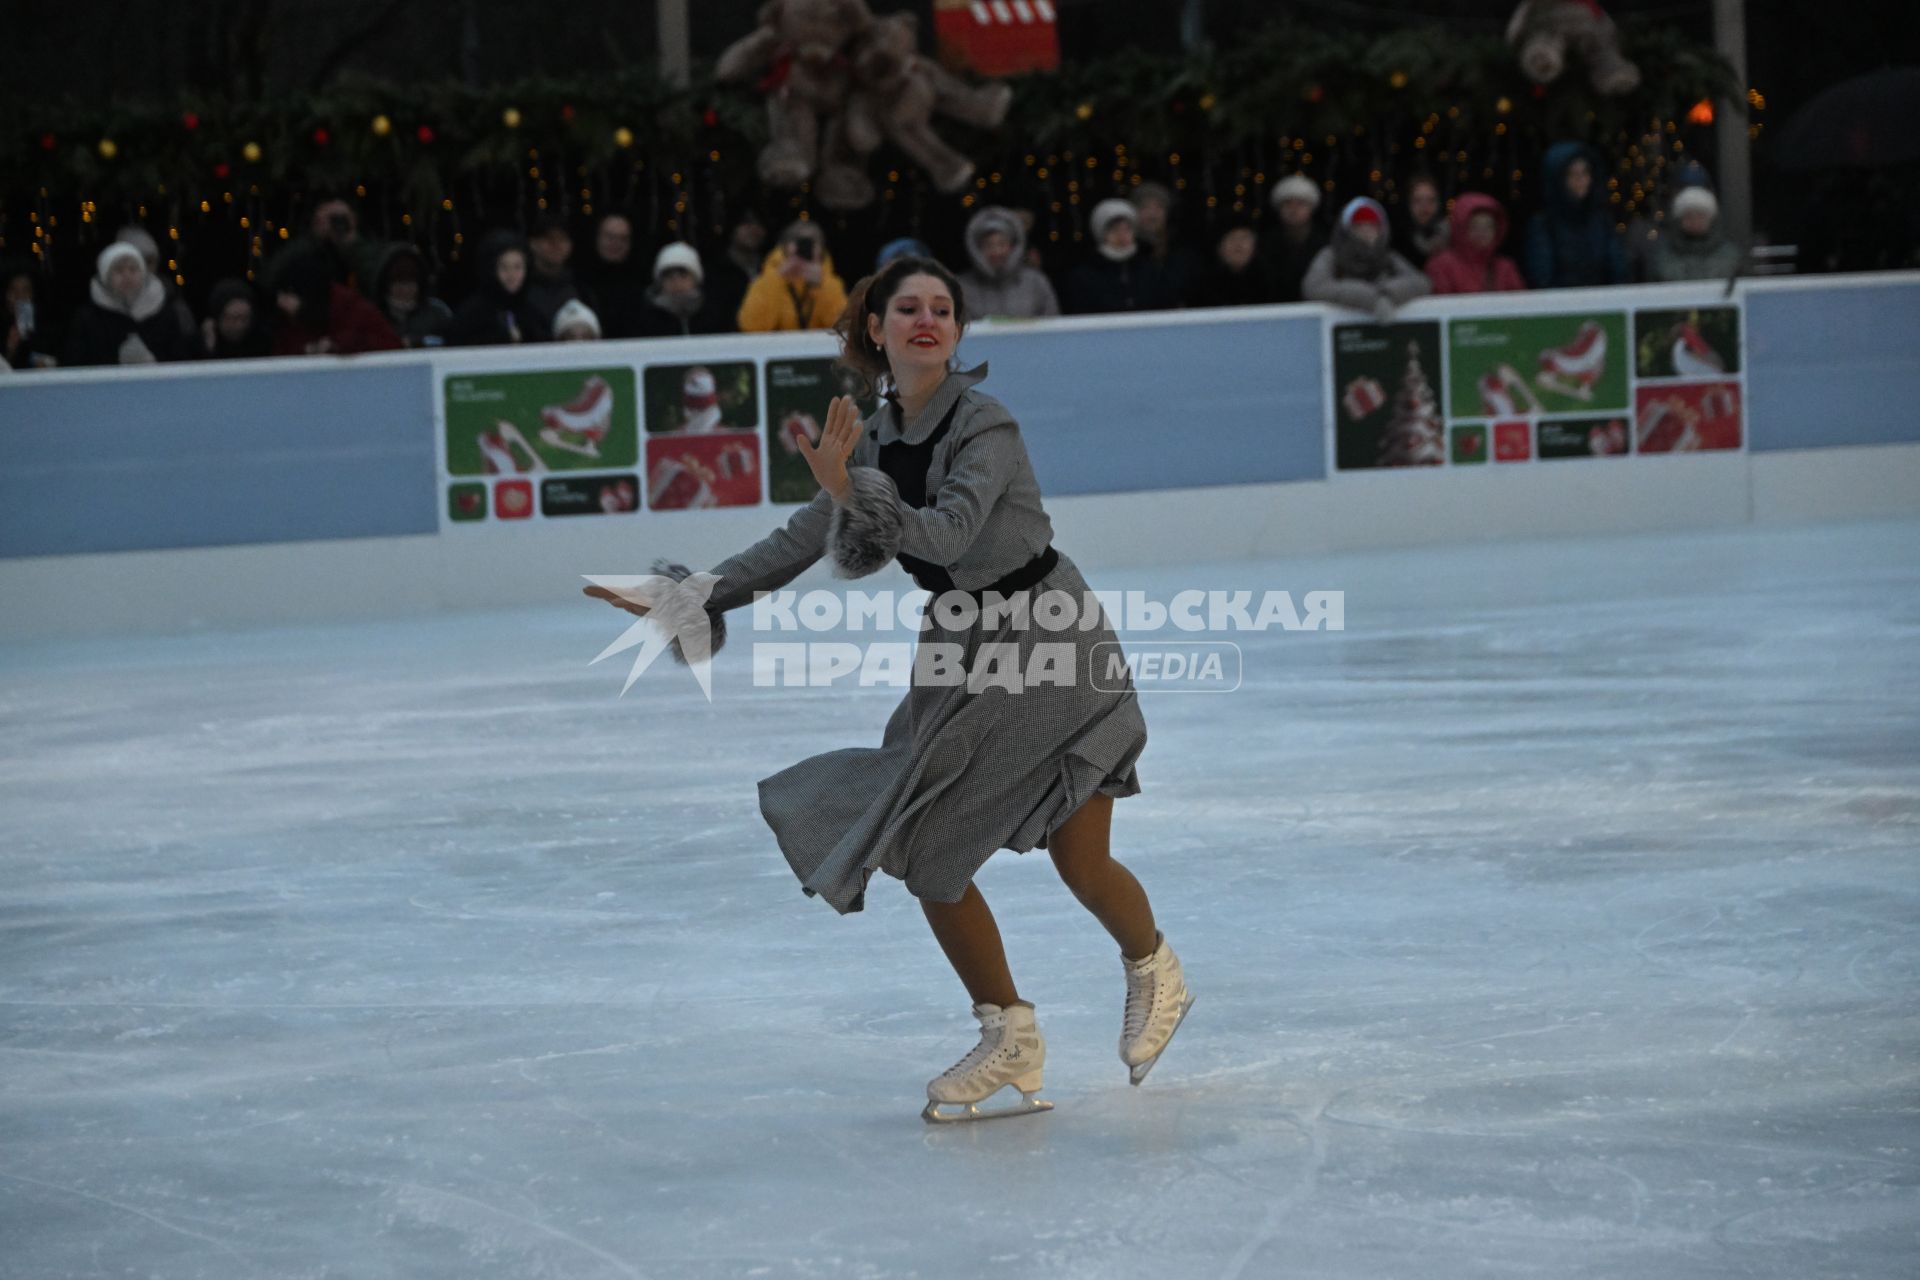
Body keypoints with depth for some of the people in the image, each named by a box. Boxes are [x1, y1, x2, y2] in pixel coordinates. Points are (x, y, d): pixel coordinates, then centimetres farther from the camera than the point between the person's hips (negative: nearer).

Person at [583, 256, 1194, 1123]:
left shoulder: (984, 425, -18)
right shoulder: (874, 441, 1)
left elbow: (946, 534, -32)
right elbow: (803, 545, 5)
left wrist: (851, 490, -42)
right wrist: (693, 596, -1)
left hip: (1049, 644, -6)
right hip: (958, 658, 6)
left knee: (1081, 863, -4)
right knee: (925, 853, 0)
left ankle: (1154, 972, 29)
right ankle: (1008, 1040, 14)